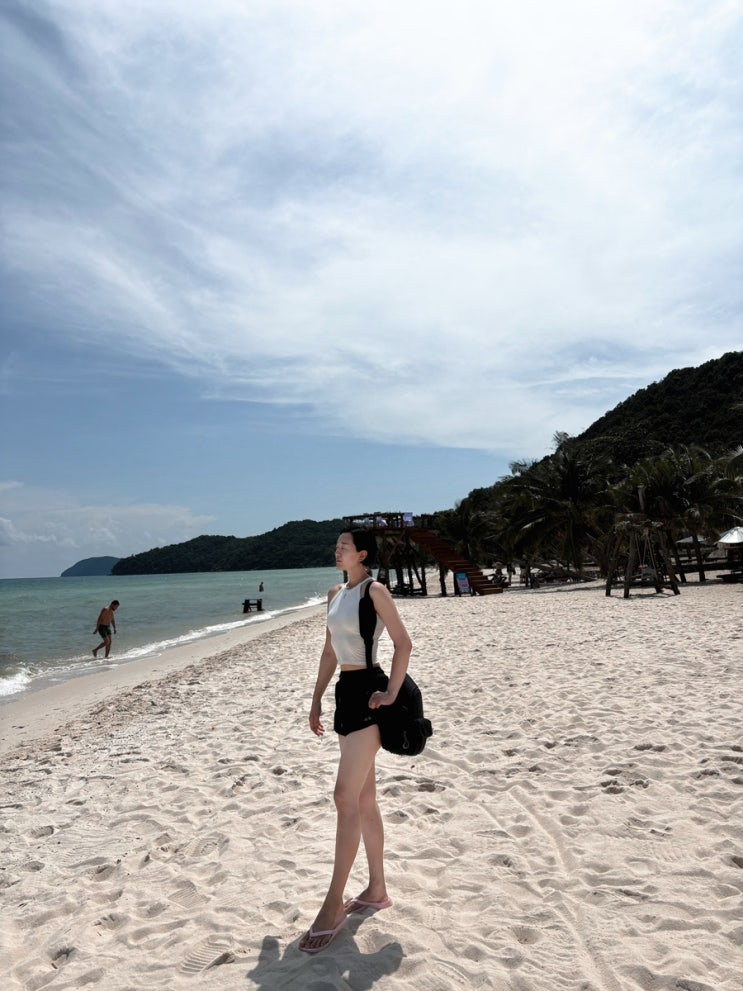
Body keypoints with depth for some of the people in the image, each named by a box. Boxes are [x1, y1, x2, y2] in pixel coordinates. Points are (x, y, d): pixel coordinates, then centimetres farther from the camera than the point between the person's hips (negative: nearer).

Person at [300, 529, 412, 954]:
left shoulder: (375, 591, -10)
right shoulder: (336, 594, 13)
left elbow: (404, 642, -12)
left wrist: (392, 693, -17)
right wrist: (317, 699, 15)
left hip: (368, 694, -8)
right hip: (345, 694, 8)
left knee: (346, 796, -7)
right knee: (364, 798, 15)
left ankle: (334, 906, 5)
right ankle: (377, 889, 29)